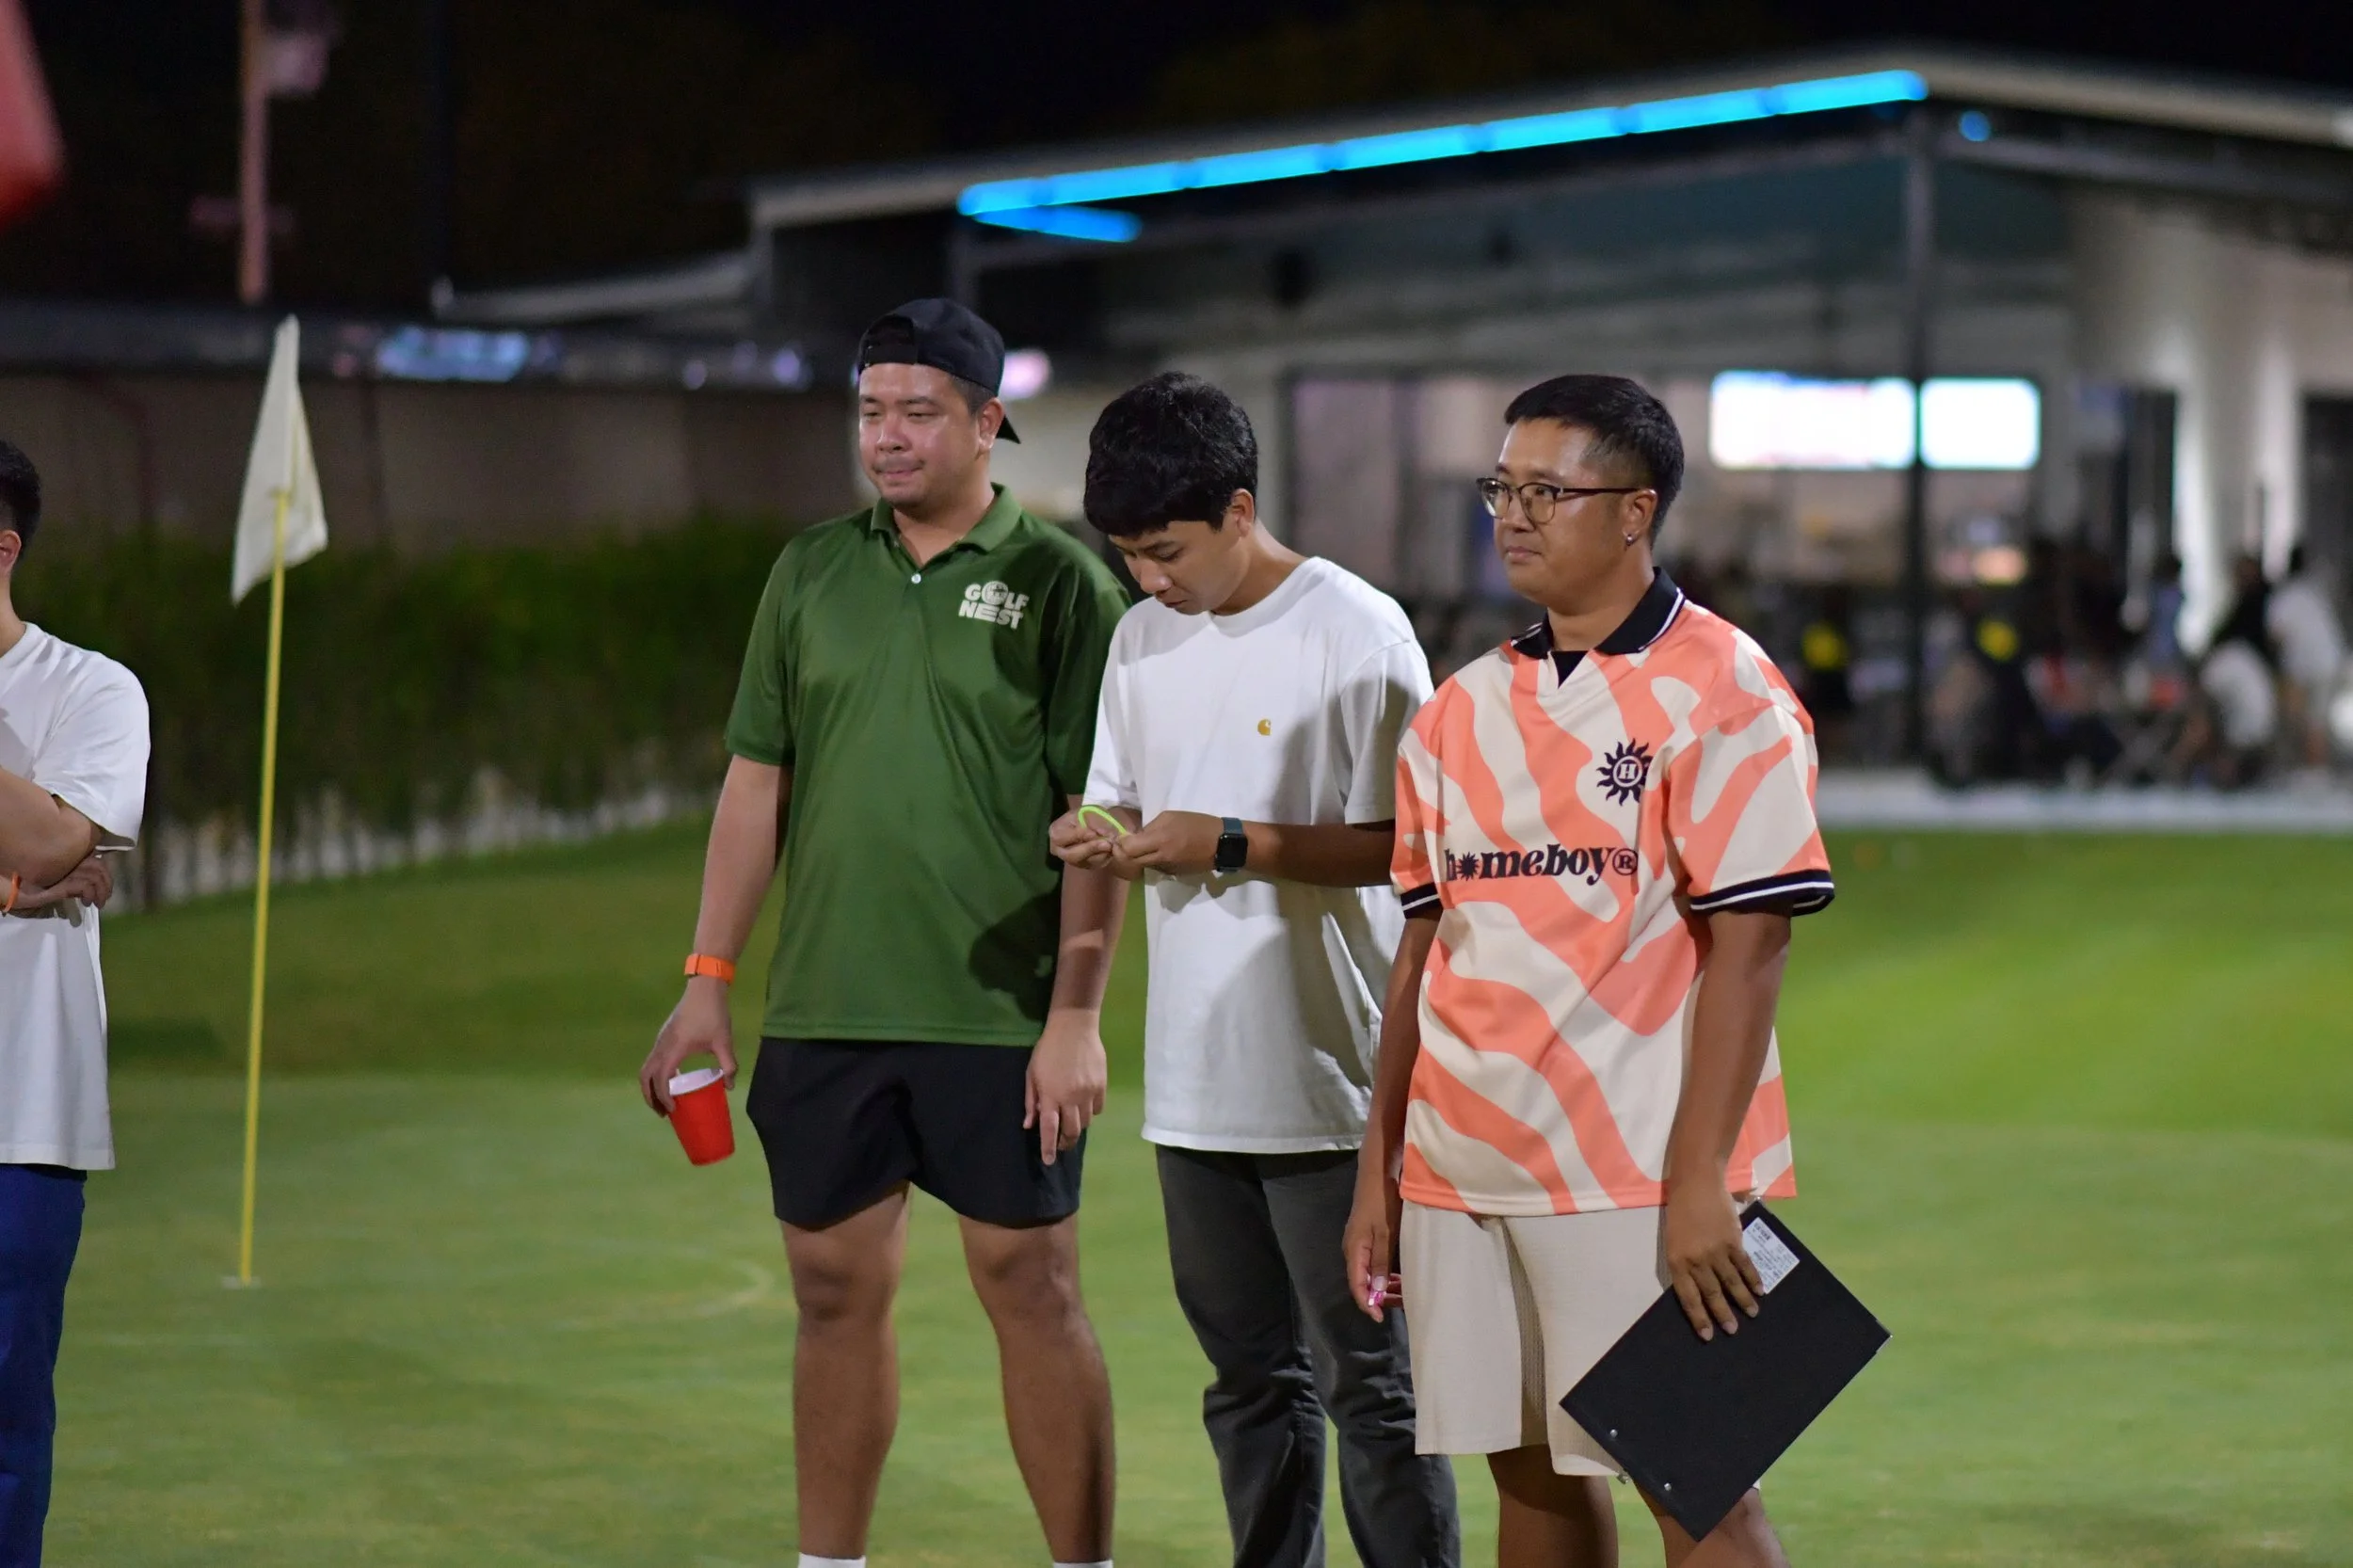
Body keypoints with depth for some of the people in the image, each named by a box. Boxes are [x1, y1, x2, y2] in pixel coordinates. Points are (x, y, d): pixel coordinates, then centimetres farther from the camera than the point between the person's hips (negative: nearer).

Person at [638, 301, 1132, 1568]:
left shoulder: (1058, 583, -3)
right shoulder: (812, 573, 9)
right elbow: (756, 783, 11)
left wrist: (1078, 1012, -12)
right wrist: (707, 981, 7)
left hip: (1001, 1019, -4)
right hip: (822, 1010, 4)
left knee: (1033, 1293, 0)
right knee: (835, 1292, 10)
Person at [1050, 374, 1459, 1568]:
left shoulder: (1356, 632, -10)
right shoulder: (1143, 639, 10)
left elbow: (1403, 843, -12)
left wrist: (1225, 844, -19)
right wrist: (1092, 840, -5)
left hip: (1329, 1079, -6)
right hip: (1193, 1078, 6)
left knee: (1366, 1380, -2)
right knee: (1250, 1380, 14)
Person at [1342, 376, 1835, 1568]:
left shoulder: (1719, 689, -7)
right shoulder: (1463, 709, 12)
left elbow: (1748, 945, -12)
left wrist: (1698, 1180, -18)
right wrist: (1378, 1168, 12)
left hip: (1638, 1178, -6)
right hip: (1462, 1170, 6)